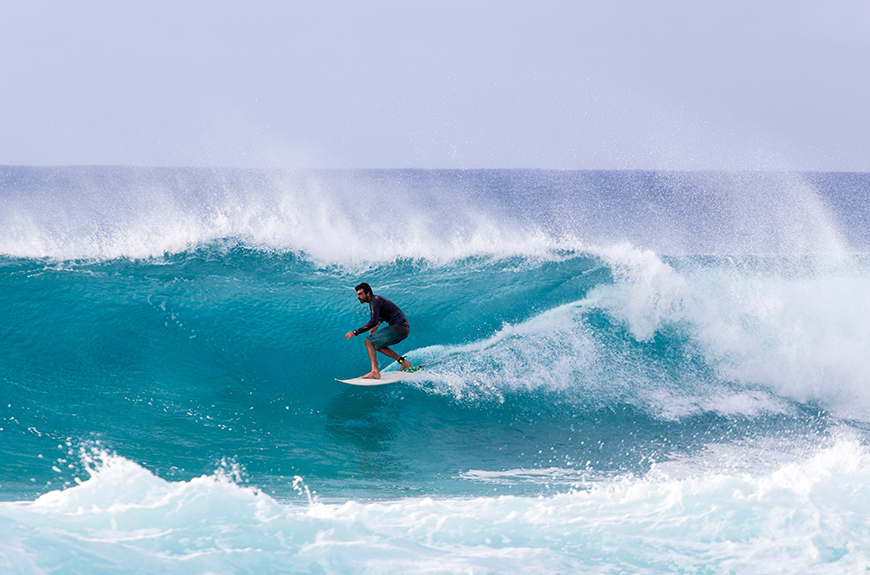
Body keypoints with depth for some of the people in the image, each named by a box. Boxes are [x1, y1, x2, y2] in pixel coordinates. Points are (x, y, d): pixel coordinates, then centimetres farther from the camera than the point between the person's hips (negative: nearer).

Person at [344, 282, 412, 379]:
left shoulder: (375, 301, -14)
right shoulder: (375, 299, 17)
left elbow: (373, 322, -26)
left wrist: (355, 332, -26)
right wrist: (377, 326, 20)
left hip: (399, 327, -10)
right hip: (404, 328, 10)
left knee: (369, 341, -14)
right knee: (377, 344, 23)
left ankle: (375, 372, -24)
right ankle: (404, 362, 19)